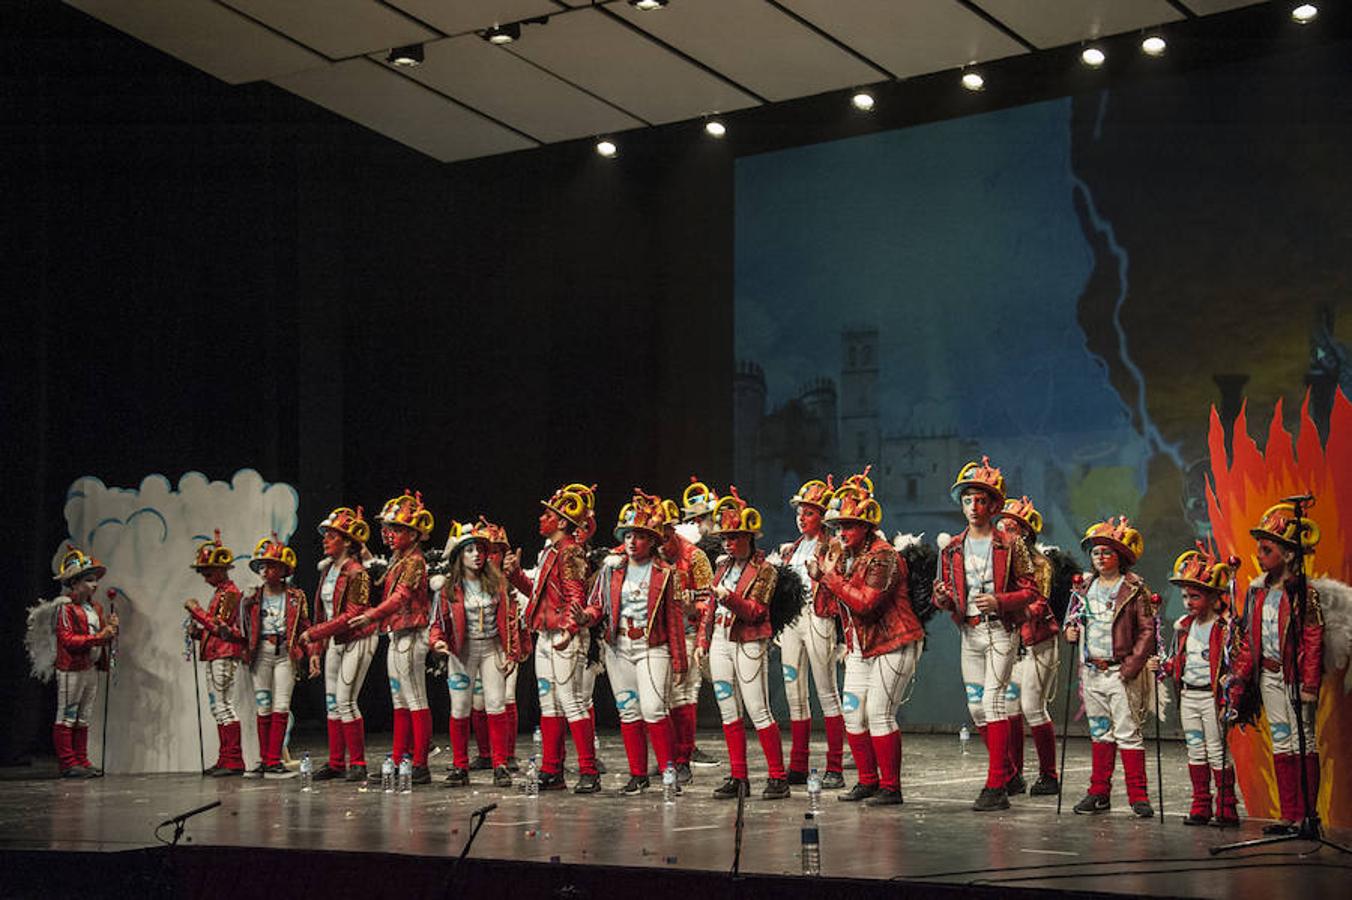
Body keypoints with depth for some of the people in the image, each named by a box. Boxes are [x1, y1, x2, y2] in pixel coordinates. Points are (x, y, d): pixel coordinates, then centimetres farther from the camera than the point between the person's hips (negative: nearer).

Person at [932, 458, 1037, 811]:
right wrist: (942, 598, -11)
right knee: (976, 706, 8)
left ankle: (995, 787, -14)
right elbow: (947, 596, 14)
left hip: (1001, 631, -5)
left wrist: (999, 601, -20)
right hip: (970, 632, 5)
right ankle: (1005, 771, 25)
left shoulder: (1009, 546, -3)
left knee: (993, 700, -14)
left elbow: (1030, 590, -4)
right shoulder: (952, 549, 10)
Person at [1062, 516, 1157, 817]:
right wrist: (1071, 630, 2)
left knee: (1128, 732, -6)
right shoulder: (1086, 587, 12)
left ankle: (1138, 795, -2)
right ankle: (1099, 793, 17)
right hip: (1091, 671, 6)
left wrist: (1131, 666, -16)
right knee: (1100, 733, 12)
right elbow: (1074, 617, 26)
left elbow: (1147, 630, -9)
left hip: (1121, 672, -6)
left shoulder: (1134, 590, -6)